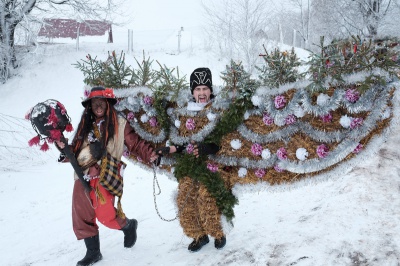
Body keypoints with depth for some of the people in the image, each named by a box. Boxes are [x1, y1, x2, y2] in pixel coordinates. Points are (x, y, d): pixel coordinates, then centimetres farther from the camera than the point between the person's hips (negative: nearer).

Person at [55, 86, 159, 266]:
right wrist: (64, 148, -1)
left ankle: (129, 226, 20)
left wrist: (150, 155, -17)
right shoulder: (85, 126, 16)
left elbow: (136, 144, -3)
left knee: (105, 215, -13)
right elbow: (76, 151, 18)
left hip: (105, 176, -5)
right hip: (83, 176, 6)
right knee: (82, 217, 6)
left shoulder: (119, 124, 1)